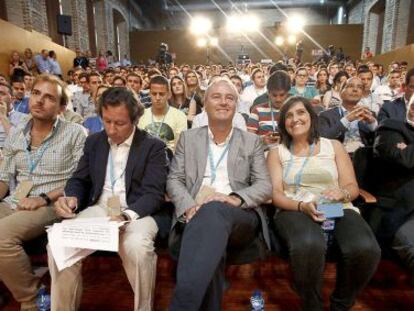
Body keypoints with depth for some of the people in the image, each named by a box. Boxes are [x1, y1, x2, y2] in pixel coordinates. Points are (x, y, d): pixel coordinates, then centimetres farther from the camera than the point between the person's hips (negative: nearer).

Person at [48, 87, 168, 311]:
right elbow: (79, 180, 16)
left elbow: (153, 193, -9)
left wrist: (126, 215, -28)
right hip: (98, 209, 4)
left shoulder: (153, 146, -2)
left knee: (136, 247, -34)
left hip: (137, 212, -3)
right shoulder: (93, 142, 14)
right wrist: (71, 198, -9)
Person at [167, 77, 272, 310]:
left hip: (239, 218, 0)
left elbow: (265, 187, 6)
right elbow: (174, 180, 10)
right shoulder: (188, 138, 18)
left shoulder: (252, 141, 15)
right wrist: (189, 207, -13)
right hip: (197, 216, 1)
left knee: (214, 211, -37)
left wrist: (234, 199, -16)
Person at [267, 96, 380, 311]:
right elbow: (276, 193, 2)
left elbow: (352, 187, 11)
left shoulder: (334, 146, 17)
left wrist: (341, 192, -13)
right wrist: (302, 206, -17)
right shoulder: (277, 152, 13)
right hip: (295, 211, -1)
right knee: (308, 245, -37)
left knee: (365, 249, -31)